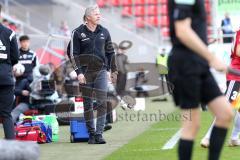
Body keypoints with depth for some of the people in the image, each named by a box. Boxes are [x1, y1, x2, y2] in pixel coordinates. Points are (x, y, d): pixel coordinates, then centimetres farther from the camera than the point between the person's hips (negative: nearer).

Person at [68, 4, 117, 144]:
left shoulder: (104, 32, 8)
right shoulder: (78, 33, -3)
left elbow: (110, 52, 16)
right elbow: (72, 53, -3)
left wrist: (112, 70, 12)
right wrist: (79, 72, -10)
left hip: (101, 71, 2)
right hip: (85, 72, -2)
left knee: (102, 102, -9)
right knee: (88, 104, 3)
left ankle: (99, 134, -10)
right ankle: (91, 134, 11)